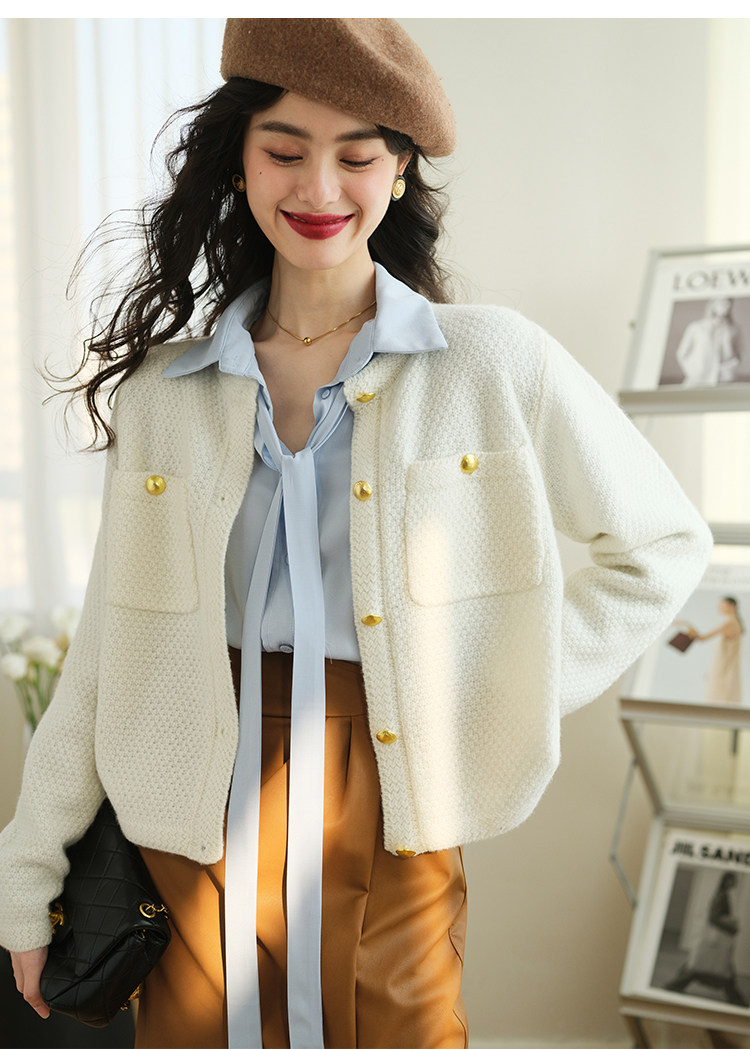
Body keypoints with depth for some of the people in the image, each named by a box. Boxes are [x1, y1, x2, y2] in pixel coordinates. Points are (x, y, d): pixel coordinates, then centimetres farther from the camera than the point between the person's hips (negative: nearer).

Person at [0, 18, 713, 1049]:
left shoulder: (496, 363, -5)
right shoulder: (162, 391, 2)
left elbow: (663, 543, 5)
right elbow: (107, 648, 6)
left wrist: (514, 697, -3)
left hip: (392, 811, -1)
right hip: (199, 813, 2)